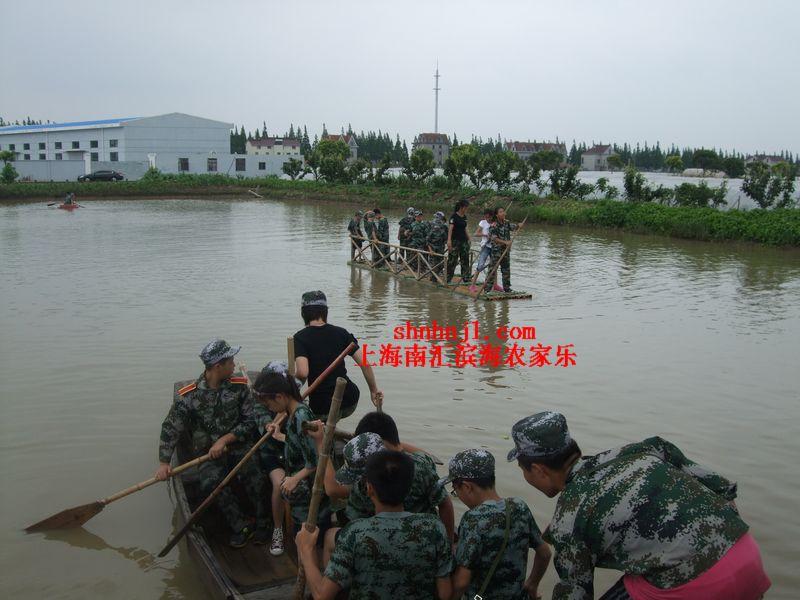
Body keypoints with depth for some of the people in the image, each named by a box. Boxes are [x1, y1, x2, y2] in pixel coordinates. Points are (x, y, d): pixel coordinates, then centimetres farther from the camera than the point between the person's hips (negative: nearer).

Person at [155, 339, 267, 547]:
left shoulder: (239, 386, -2)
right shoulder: (187, 396, -6)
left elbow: (250, 421, -2)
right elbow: (170, 429, 0)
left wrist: (225, 439, -15)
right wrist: (164, 463, -7)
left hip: (238, 446, 0)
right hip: (207, 453, 0)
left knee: (253, 474, -29)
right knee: (211, 482, -31)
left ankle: (262, 523, -7)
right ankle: (241, 526, -12)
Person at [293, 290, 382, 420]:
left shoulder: (300, 337, -6)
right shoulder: (341, 333, 5)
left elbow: (302, 372, -22)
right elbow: (365, 364, 0)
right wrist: (374, 390, 12)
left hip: (322, 407, -3)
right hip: (350, 403, 4)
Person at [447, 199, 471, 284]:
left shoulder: (464, 217, 12)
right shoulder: (454, 216, -10)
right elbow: (450, 228, -17)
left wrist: (468, 239, 20)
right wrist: (449, 240, -26)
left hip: (463, 240, 7)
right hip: (455, 241, -7)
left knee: (465, 259, 6)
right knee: (452, 259, -4)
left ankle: (466, 277, 11)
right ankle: (447, 278, 2)